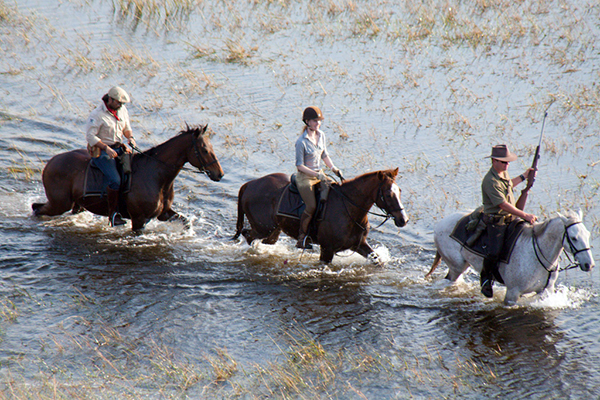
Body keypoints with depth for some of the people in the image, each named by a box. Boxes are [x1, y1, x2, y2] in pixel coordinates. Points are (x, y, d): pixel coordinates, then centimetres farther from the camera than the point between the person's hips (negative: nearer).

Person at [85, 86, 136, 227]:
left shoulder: (122, 110, 7)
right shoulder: (97, 115, -14)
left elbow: (127, 128, 20)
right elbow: (90, 136, -16)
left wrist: (130, 138, -2)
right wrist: (106, 148, -24)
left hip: (119, 147, 7)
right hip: (101, 151, -7)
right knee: (115, 180, -25)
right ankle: (113, 214, -14)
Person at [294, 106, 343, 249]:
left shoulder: (321, 136, 4)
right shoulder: (301, 142, -17)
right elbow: (299, 165, -15)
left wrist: (334, 168, 2)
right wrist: (317, 174, -22)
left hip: (319, 174, 7)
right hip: (304, 177, -7)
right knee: (311, 207, -18)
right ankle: (301, 239, -5)